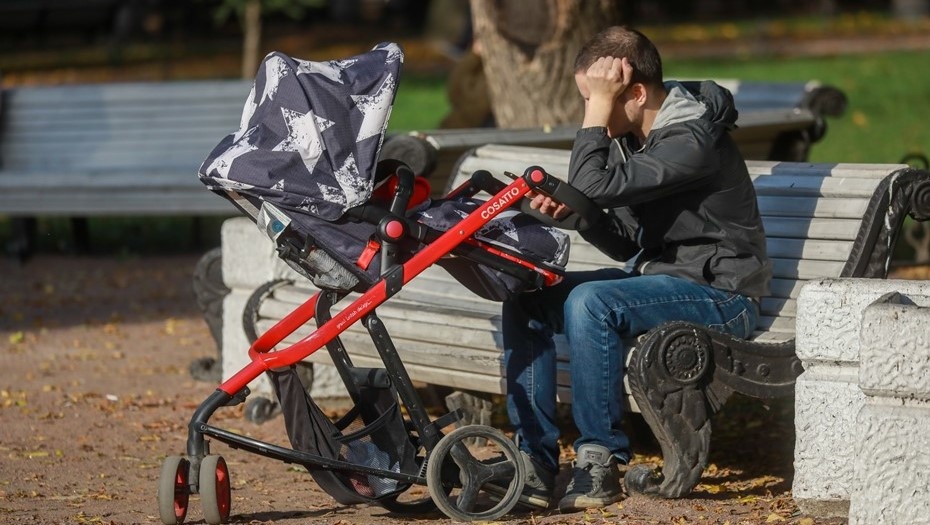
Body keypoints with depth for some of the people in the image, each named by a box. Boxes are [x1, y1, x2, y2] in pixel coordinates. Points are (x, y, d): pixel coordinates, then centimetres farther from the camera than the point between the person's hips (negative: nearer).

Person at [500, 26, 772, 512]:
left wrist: (599, 106, -25)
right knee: (525, 298, -4)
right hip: (655, 276, 9)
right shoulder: (629, 135, 6)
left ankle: (600, 463, -21)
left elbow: (594, 185, -31)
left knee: (591, 302, -32)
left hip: (719, 294, -9)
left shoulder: (692, 140, -22)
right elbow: (628, 244, 9)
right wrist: (571, 212, -8)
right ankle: (534, 459, -7)